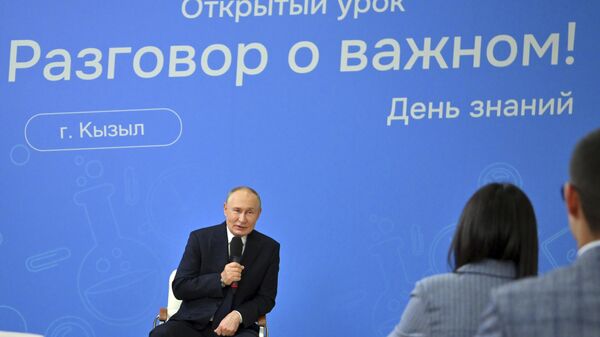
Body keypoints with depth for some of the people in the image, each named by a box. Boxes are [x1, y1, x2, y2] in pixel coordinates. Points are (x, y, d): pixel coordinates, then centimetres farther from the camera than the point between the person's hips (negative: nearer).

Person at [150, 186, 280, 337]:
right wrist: (220, 279, -15)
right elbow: (179, 288, -1)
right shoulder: (200, 238, 2)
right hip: (194, 324, 0)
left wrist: (238, 316, -12)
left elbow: (266, 298, 8)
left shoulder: (269, 248, 5)